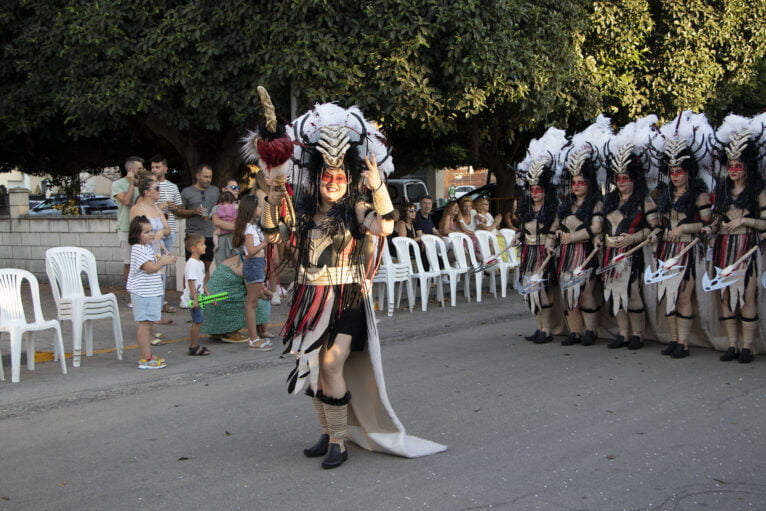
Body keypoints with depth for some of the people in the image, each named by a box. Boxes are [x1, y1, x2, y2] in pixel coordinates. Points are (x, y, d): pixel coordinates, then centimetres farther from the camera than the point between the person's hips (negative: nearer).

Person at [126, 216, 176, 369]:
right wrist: (163, 261, -7)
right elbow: (150, 268, -21)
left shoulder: (147, 247, 15)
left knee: (148, 324, 15)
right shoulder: (138, 249, -16)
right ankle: (146, 359, -5)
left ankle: (148, 355, 23)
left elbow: (154, 264, 24)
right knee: (145, 324, -7)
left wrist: (163, 260, 6)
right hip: (143, 292, -10)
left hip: (152, 292, 10)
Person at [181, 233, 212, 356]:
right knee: (197, 321, -6)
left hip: (198, 297, 10)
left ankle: (195, 345, 22)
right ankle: (194, 347, 0)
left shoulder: (200, 263, 14)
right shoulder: (192, 264, -17)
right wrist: (195, 299, -24)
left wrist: (208, 295, 19)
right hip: (193, 298, -10)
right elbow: (191, 282, -22)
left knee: (198, 321, 14)